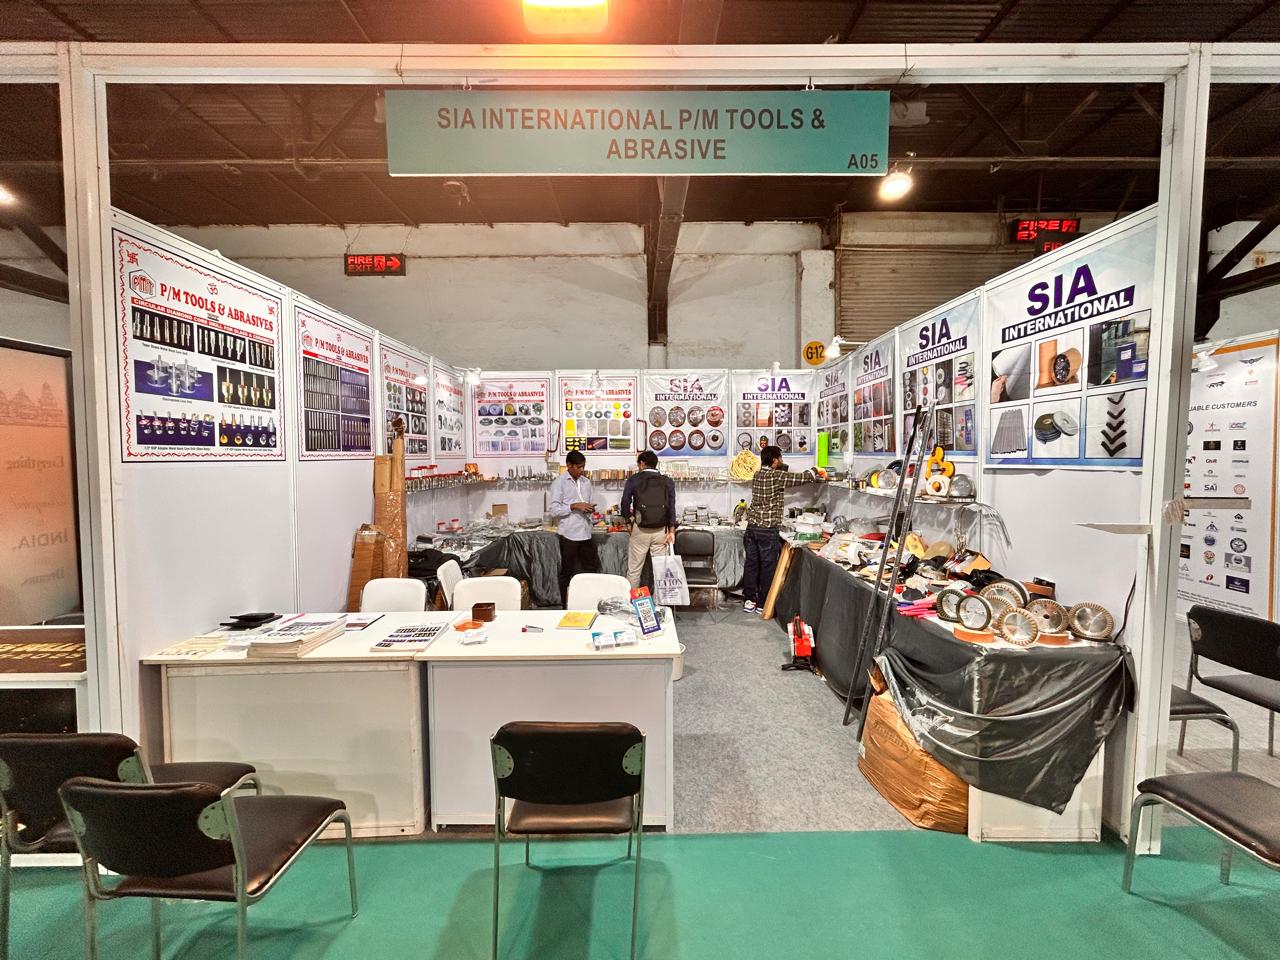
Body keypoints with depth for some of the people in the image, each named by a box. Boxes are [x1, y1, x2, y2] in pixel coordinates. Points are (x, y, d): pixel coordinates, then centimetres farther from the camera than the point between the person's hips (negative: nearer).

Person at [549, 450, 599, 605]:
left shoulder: (586, 482, 11)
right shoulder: (559, 482, -7)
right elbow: (554, 510, -12)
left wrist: (590, 508, -2)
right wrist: (574, 506, -21)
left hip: (586, 533, 6)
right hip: (569, 534, -6)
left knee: (592, 568, 11)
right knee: (567, 572, 6)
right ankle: (565, 605, 18)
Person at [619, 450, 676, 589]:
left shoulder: (633, 479, -1)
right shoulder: (668, 482, 4)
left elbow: (625, 503, -1)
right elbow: (671, 507, 0)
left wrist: (629, 518, 17)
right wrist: (671, 531, 1)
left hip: (640, 530, -2)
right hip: (660, 531, 2)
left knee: (634, 570, 8)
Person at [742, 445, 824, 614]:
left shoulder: (757, 475, 10)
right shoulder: (776, 476, -13)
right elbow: (802, 478, -9)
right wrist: (813, 472, 11)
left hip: (752, 526, 7)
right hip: (768, 530, -7)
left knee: (751, 563, 10)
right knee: (768, 566, 3)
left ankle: (750, 600, 17)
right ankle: (763, 604, 10)